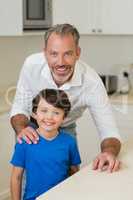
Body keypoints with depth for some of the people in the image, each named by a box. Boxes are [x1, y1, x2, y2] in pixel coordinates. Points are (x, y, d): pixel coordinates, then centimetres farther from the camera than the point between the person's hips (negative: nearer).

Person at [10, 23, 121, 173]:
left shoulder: (92, 82, -33)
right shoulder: (32, 65, -29)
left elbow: (109, 132, -30)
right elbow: (20, 108, -16)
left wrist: (109, 152, -54)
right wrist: (21, 129, -38)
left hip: (66, 130, 0)